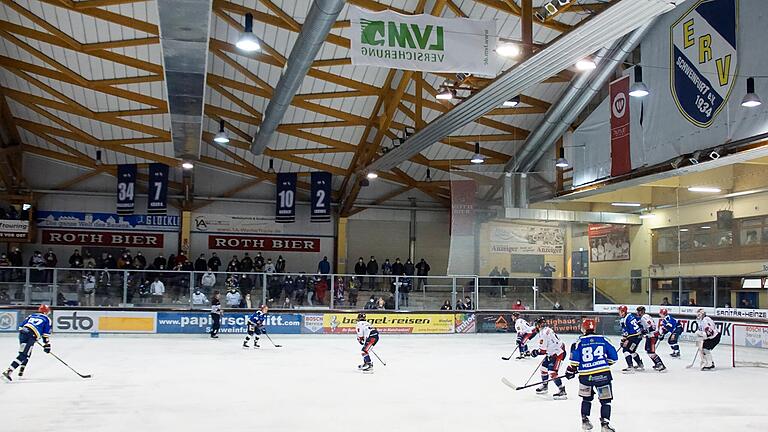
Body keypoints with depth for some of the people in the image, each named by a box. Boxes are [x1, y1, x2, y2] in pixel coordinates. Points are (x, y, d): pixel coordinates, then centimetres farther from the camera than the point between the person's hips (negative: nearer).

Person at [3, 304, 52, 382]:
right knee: (23, 355, -10)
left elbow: (21, 326, 22)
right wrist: (47, 344, 11)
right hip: (31, 336, -6)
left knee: (27, 353, 26)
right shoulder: (47, 319, 13)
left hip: (22, 332, 7)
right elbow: (46, 333, 7)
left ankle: (21, 371, 24)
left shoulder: (32, 315, 27)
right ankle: (8, 371, -23)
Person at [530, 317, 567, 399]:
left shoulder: (543, 333, -20)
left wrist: (535, 352, -2)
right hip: (553, 353, 11)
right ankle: (544, 386, 35)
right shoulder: (547, 330, 11)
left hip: (558, 354, -11)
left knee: (552, 373, -17)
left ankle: (562, 391, -15)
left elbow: (543, 350, -19)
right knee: (543, 367, 19)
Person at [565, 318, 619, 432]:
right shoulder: (602, 339, 7)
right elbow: (614, 357, 11)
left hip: (585, 375, 1)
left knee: (586, 398, 23)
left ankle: (585, 420, 22)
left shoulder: (580, 341, 2)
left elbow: (575, 359, -5)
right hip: (603, 374, -1)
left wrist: (571, 370, 9)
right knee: (605, 400, 6)